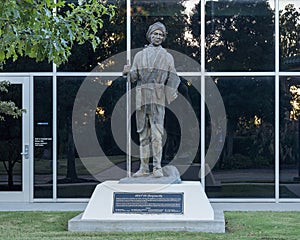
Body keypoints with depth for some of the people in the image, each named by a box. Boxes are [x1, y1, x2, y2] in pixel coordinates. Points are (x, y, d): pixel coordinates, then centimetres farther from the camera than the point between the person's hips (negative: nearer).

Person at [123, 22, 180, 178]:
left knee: (157, 134, -9)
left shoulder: (167, 57, 11)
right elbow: (134, 77, 11)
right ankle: (144, 168, 8)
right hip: (141, 98, 2)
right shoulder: (139, 55, 16)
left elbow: (172, 79, 7)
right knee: (143, 134, 5)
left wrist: (171, 96, -7)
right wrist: (128, 72, -11)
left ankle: (157, 168, -7)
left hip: (157, 99, -2)